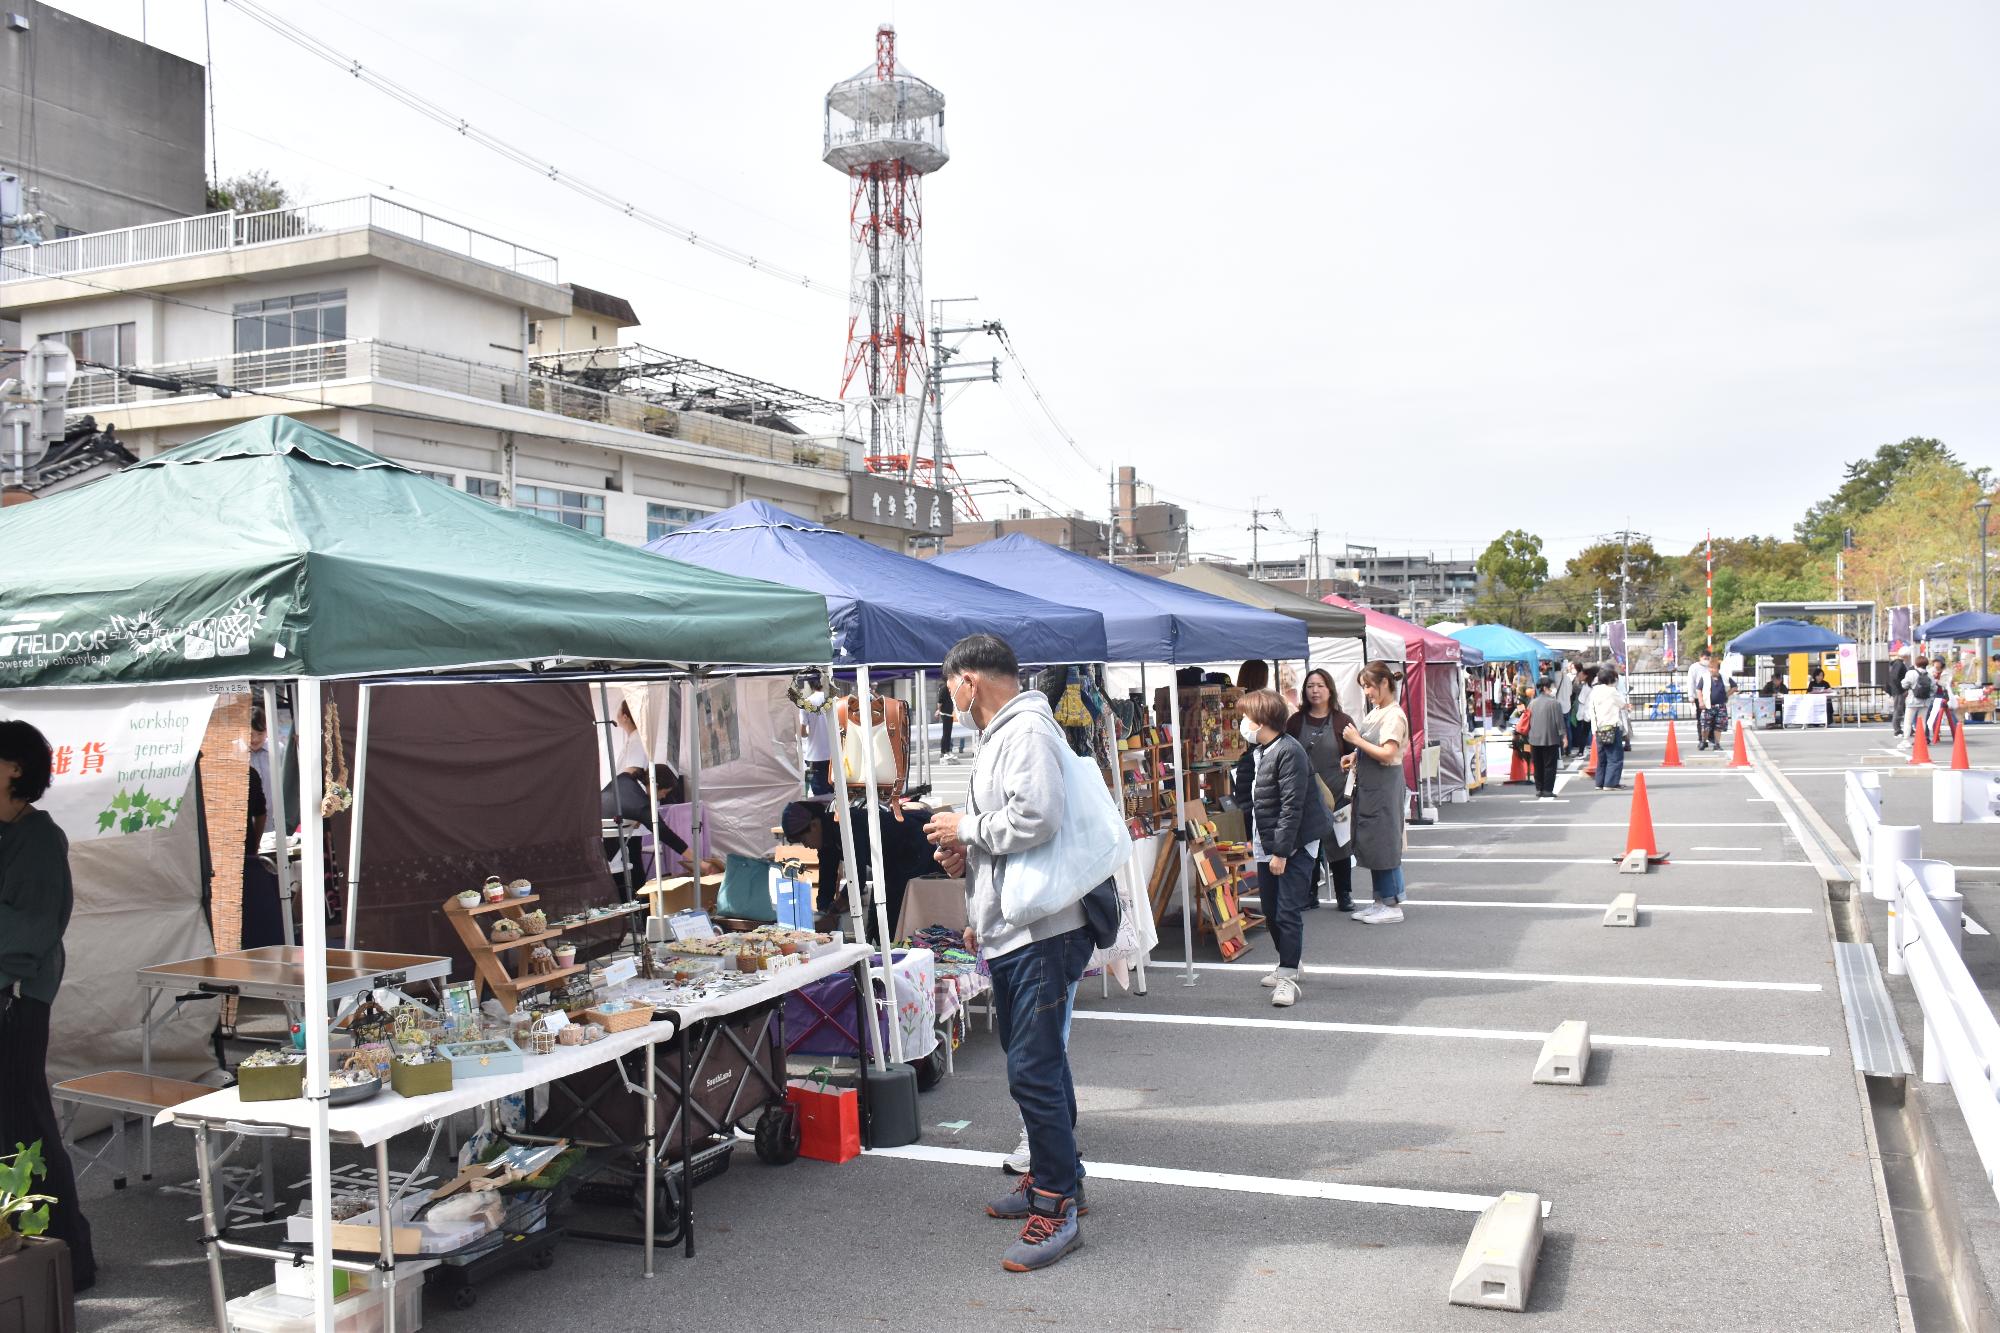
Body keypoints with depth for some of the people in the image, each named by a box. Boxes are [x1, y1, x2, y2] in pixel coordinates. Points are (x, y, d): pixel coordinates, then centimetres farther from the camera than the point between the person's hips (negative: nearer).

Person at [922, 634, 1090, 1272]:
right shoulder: (999, 735, 18)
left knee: (1033, 1070, -8)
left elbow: (1036, 819, -29)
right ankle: (1054, 1177, 34)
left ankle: (1056, 1209, 2)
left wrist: (966, 828, -15)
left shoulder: (1027, 731, -15)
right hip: (1008, 932, 11)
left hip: (1040, 933, -11)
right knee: (1032, 1062, 20)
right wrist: (966, 856, 10)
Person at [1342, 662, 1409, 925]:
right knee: (1370, 844, 13)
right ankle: (1380, 901, 22)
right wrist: (1355, 756, 6)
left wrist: (1357, 741, -18)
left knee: (1384, 844, -4)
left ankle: (1393, 905, 3)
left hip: (1385, 786, -9)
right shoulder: (1375, 712, 14)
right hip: (1368, 785, 9)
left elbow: (1388, 754, -22)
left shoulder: (1394, 715, -14)